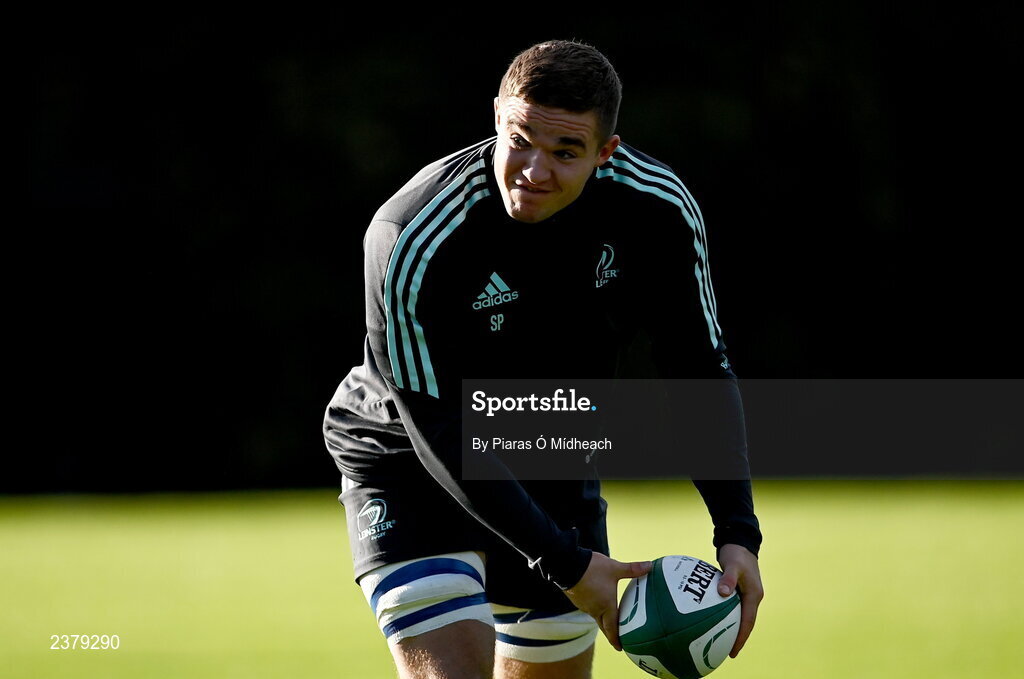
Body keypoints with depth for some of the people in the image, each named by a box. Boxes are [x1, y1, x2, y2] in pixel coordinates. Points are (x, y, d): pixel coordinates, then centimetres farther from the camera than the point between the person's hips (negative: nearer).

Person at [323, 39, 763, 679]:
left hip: (556, 470, 5)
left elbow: (702, 372, -8)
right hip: (410, 466, -5)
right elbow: (440, 433, -28)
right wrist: (565, 563, -29)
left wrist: (738, 531, -20)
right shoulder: (409, 241, -32)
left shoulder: (660, 209, -19)